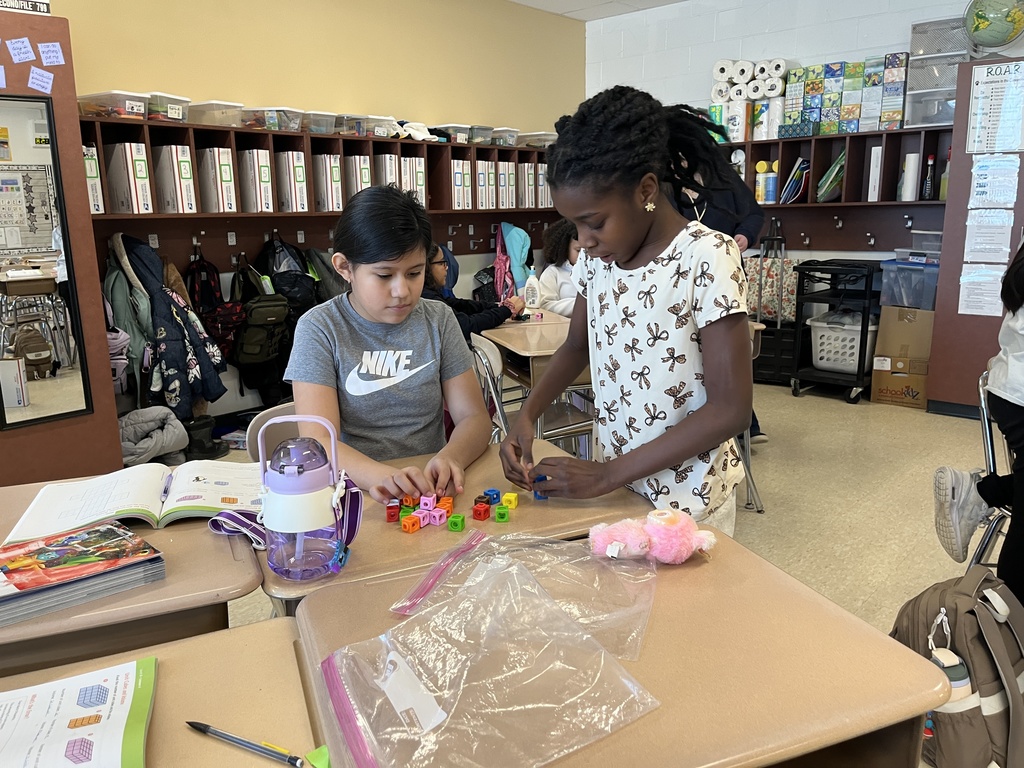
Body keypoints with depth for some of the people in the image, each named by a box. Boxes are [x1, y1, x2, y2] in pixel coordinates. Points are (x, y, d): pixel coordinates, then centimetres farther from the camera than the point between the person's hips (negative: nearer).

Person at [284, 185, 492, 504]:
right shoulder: (319, 328, -5)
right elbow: (319, 441, -14)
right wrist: (381, 476, -34)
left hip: (430, 487, 3)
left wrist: (450, 457, -22)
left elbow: (474, 417, 1)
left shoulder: (438, 319, 4)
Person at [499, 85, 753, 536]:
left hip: (685, 498, -5)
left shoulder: (707, 257, -21)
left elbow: (731, 410, -22)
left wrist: (608, 472, -22)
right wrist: (528, 415, -5)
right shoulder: (596, 255, -2)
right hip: (613, 481, 6)